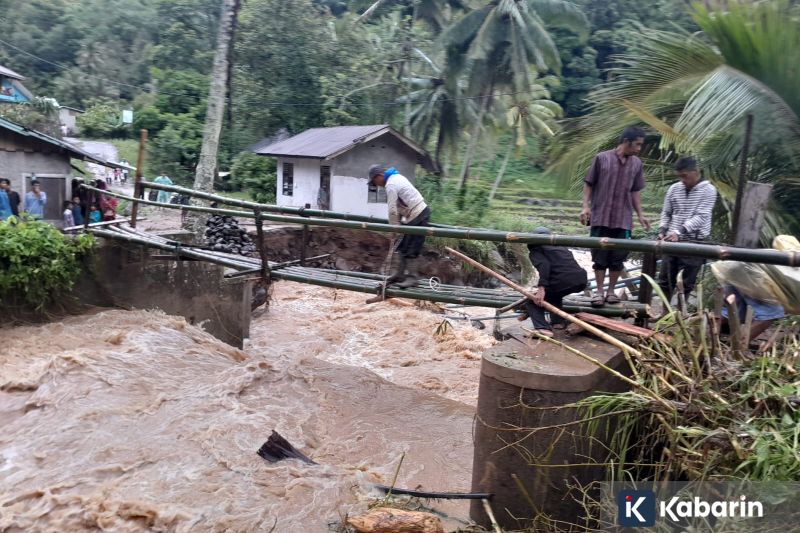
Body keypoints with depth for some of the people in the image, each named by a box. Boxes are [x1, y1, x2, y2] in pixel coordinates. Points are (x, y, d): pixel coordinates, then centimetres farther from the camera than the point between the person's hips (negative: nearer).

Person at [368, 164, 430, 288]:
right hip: (420, 212, 10)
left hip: (418, 216, -10)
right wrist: (399, 220, 10)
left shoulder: (390, 185, -17)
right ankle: (399, 274, 21)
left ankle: (413, 277, 0)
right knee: (403, 246, 14)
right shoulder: (396, 176, 14)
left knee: (411, 249, -6)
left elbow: (392, 210, -18)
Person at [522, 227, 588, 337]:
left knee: (531, 302, 10)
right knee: (554, 294, 36)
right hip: (581, 279, 7)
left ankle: (543, 329, -11)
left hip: (563, 281, -7)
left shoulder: (535, 249, 12)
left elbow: (543, 264, -8)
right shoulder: (560, 246, 33)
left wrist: (541, 288, -19)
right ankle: (558, 321, 24)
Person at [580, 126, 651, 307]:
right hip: (600, 217, -3)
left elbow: (635, 191, 14)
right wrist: (586, 206, -9)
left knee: (618, 257, 6)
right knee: (600, 256, 3)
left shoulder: (636, 163, 7)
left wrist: (640, 214, 9)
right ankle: (599, 291, 12)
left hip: (623, 219, 3)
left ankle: (611, 291, 19)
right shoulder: (602, 158, -3)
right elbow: (588, 184, 1)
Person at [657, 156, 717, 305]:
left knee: (686, 283, 2)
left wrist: (679, 231, -26)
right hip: (672, 241, 4)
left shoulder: (708, 190, -7)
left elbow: (701, 217, -16)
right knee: (665, 279, 8)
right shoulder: (674, 188, 6)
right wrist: (662, 230, -4)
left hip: (695, 243, -4)